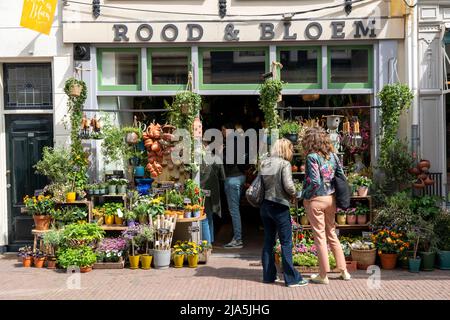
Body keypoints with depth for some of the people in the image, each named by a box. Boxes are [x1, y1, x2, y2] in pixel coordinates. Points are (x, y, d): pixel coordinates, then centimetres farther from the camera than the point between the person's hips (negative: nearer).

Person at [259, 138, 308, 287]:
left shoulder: (264, 163, 8)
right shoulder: (284, 164, -11)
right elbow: (288, 185, -18)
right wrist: (293, 195, 0)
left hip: (265, 206, 6)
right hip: (279, 207, -6)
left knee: (268, 241, 13)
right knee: (286, 243, 0)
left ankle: (268, 275, 19)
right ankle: (292, 278, 4)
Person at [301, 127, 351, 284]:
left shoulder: (312, 157, -14)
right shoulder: (332, 155, 4)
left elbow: (315, 181, -20)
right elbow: (341, 175, 6)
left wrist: (305, 195, -7)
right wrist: (333, 191, 15)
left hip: (315, 200, -6)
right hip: (331, 199, 6)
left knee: (320, 236, 4)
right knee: (332, 233, 18)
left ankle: (323, 275, 13)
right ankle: (343, 270, 23)